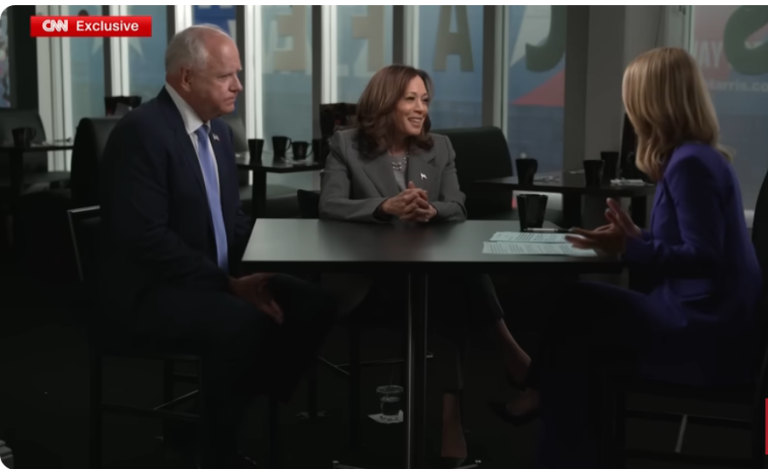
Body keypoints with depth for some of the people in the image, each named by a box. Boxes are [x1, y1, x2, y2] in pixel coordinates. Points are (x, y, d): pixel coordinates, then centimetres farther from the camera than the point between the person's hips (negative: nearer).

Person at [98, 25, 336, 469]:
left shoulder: (219, 129, 10)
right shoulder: (142, 131, -18)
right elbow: (149, 238, -24)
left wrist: (249, 273, -3)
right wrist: (229, 284, -21)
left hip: (219, 277, 8)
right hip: (152, 288, -8)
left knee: (315, 305, -8)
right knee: (246, 324, -32)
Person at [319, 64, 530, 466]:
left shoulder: (440, 148, 16)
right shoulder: (346, 145, 5)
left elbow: (458, 209, 5)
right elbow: (328, 206, -9)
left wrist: (430, 211, -21)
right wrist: (387, 207, -26)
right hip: (367, 276, -4)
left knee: (461, 277, -35)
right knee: (454, 286, -34)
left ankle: (452, 403, -29)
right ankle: (512, 359, -25)